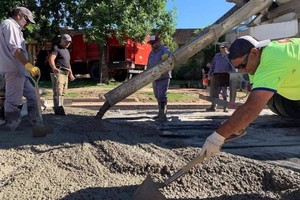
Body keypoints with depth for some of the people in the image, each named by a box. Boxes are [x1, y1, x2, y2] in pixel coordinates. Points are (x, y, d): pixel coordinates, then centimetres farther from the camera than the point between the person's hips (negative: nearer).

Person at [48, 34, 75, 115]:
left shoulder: (67, 51, 27)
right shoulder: (56, 48, -2)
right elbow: (51, 59, -17)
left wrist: (71, 74, 34)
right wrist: (53, 68, -36)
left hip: (65, 74, 9)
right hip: (58, 72, -9)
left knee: (62, 93, 9)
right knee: (58, 92, -15)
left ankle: (60, 109, 13)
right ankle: (58, 109, -18)